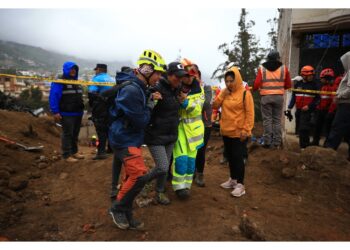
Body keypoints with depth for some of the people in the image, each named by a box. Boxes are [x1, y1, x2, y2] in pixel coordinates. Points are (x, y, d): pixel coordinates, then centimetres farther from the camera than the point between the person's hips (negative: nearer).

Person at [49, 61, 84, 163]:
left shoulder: (76, 81, 16)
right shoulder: (59, 82, -9)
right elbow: (53, 97, -15)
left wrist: (81, 109, 15)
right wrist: (55, 112, -20)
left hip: (78, 113, 8)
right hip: (66, 114, -7)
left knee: (75, 134, 15)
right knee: (67, 134, -2)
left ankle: (74, 152, 28)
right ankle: (66, 155, 6)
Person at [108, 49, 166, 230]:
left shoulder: (138, 87, 9)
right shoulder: (131, 89, -23)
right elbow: (141, 121, -21)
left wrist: (150, 99, 2)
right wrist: (151, 103, -6)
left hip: (131, 139, 10)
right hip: (125, 140, -10)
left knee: (131, 176, 14)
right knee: (139, 175, -15)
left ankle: (125, 215, 27)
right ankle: (118, 208, 7)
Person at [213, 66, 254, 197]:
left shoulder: (245, 93, -10)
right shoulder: (224, 93, 9)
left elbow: (250, 114, -12)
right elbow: (215, 105, 2)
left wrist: (246, 130, -17)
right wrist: (223, 94, -9)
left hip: (239, 132, -6)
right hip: (226, 131, 7)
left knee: (238, 157, -1)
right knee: (230, 156, 16)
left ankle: (240, 185, 10)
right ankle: (233, 179, 31)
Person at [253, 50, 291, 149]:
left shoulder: (262, 68, 0)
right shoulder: (283, 68, 3)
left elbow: (257, 83, -7)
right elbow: (288, 85, 6)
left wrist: (254, 89, 14)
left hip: (266, 97, -1)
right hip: (279, 96, 1)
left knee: (267, 120, 5)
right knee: (277, 120, 9)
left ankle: (267, 142, 5)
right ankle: (277, 142, 10)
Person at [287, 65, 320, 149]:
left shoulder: (314, 85, 0)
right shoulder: (298, 84, 9)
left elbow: (317, 99, 0)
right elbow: (293, 97, 13)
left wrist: (309, 106, -13)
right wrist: (289, 108, 9)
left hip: (307, 111, -4)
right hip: (299, 110, 4)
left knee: (303, 129, -13)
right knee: (300, 129, 9)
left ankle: (303, 146, -6)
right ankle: (306, 144, 22)